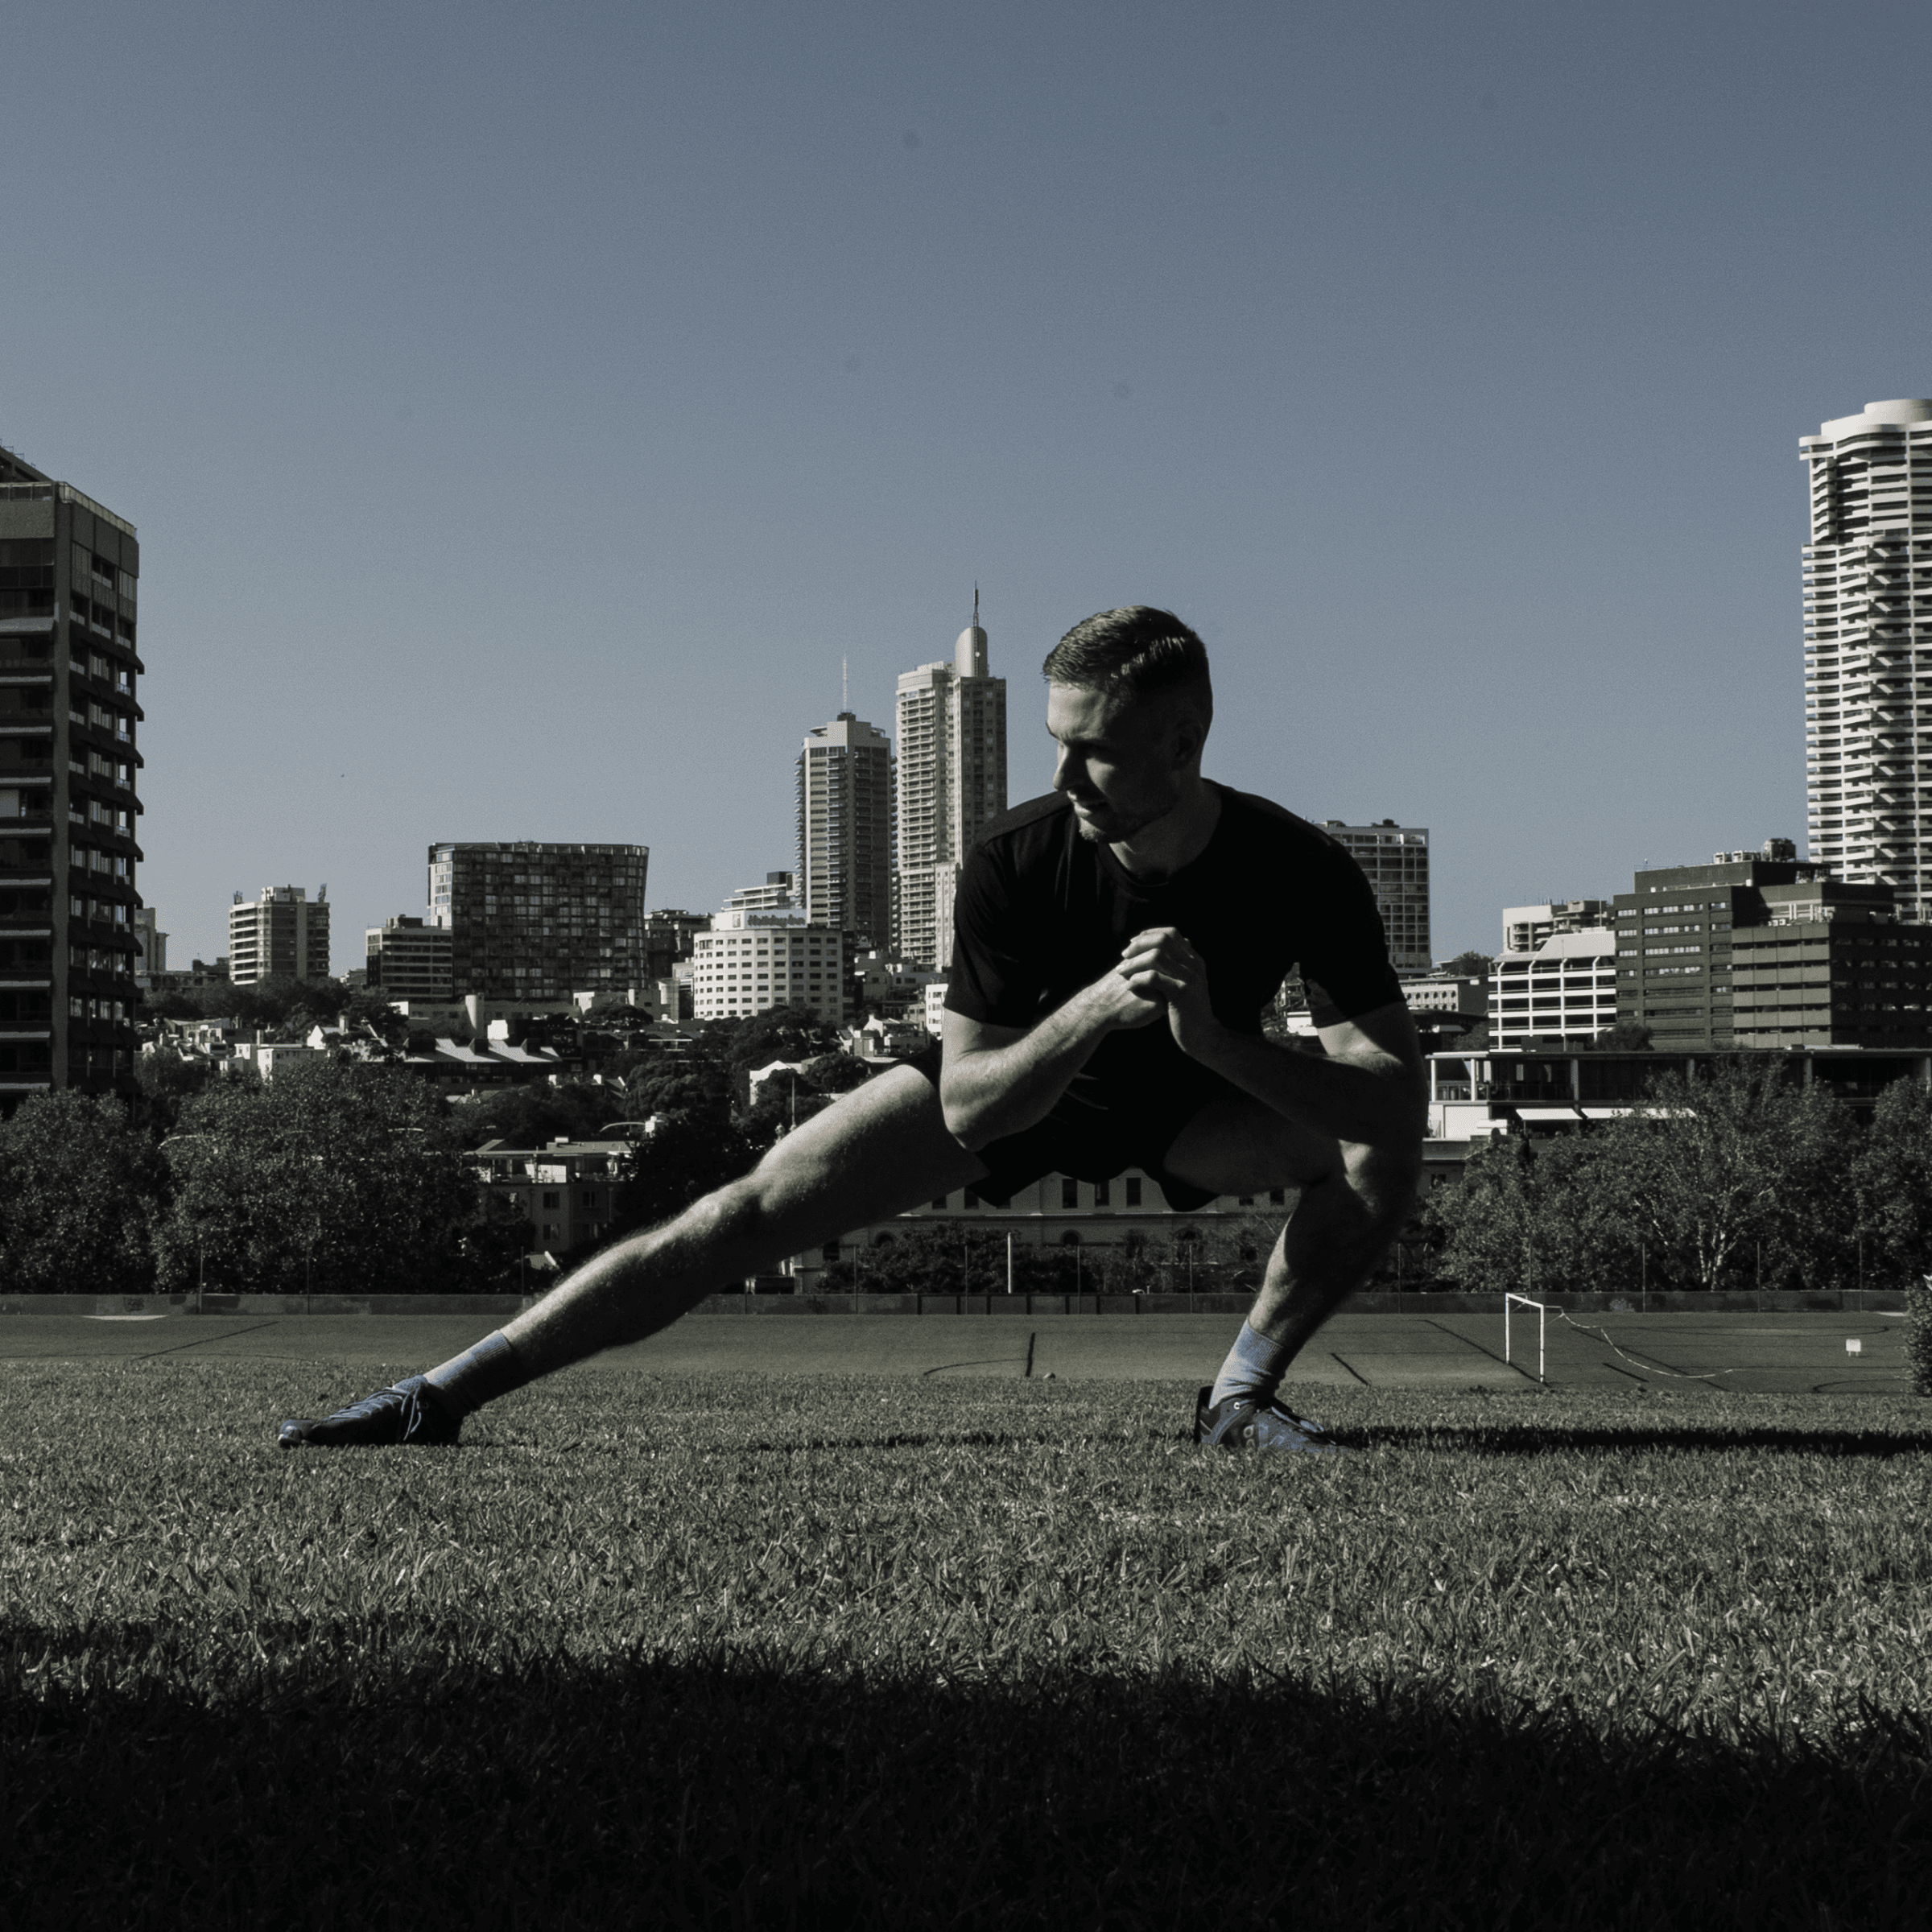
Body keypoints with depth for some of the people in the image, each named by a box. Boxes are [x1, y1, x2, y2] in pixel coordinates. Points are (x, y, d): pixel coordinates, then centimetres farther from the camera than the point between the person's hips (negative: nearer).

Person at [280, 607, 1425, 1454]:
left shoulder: (1300, 871, -30)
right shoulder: (1017, 862, -30)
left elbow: (1400, 1098, -33)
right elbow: (967, 1105, -26)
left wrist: (1217, 1042, -47)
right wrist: (1095, 1007, -43)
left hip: (1205, 1094, 1)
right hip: (1019, 1078, -1)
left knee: (1385, 1150, -27)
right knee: (753, 1213, -15)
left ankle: (1243, 1395, -5)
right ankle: (445, 1396, -11)